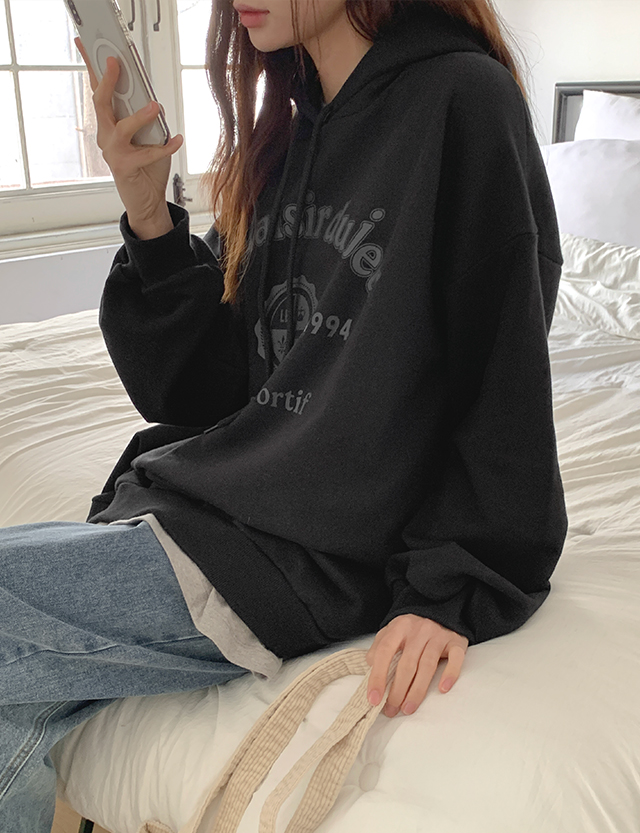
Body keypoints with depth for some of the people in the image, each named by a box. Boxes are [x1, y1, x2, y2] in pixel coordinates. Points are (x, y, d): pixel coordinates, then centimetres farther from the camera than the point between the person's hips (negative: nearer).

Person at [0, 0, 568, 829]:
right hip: (212, 497, 6)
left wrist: (450, 590, -12)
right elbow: (198, 389, 9)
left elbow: (505, 395, -8)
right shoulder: (283, 131, 14)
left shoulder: (459, 101, -7)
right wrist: (150, 223, -4)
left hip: (320, 557, -6)